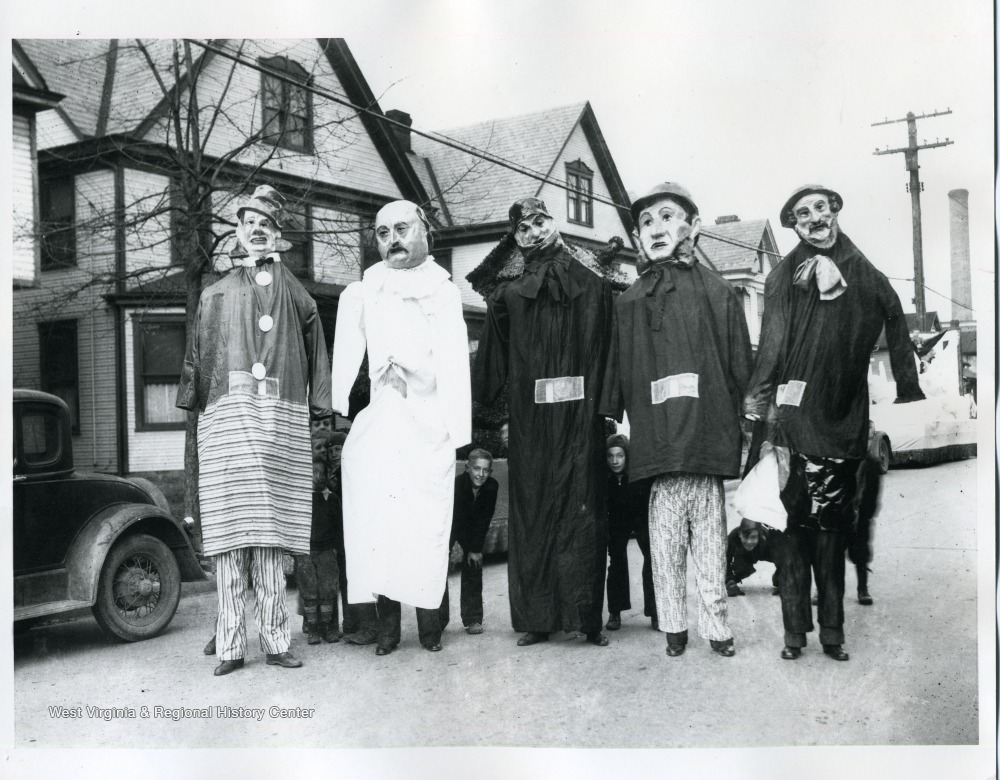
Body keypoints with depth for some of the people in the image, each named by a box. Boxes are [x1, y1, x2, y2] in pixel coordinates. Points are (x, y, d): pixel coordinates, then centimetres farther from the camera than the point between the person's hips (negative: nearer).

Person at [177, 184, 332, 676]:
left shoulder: (297, 297, 18)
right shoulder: (216, 295, 20)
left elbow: (317, 361, 13)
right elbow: (196, 359, 17)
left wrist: (318, 415, 5)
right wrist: (196, 405, 9)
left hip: (281, 420, 0)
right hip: (227, 415, 1)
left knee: (270, 533, -5)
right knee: (229, 530, -5)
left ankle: (274, 641, -1)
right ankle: (230, 645, -2)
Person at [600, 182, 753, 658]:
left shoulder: (718, 293, 8)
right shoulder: (630, 301, 12)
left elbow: (740, 370, 5)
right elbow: (618, 372, 9)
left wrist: (738, 434, 0)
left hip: (708, 438, -1)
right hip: (657, 443, 1)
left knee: (710, 543, 3)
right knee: (666, 547, 4)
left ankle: (715, 623, 14)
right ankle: (673, 626, 15)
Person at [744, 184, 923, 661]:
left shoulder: (868, 281, 10)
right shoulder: (783, 279, 4)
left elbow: (898, 340, 10)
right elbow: (772, 345, -4)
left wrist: (909, 399, 3)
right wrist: (759, 400, -13)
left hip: (842, 423, 2)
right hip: (792, 421, -2)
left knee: (831, 527, 7)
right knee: (792, 524, -1)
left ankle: (831, 631, 16)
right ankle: (795, 630, 8)